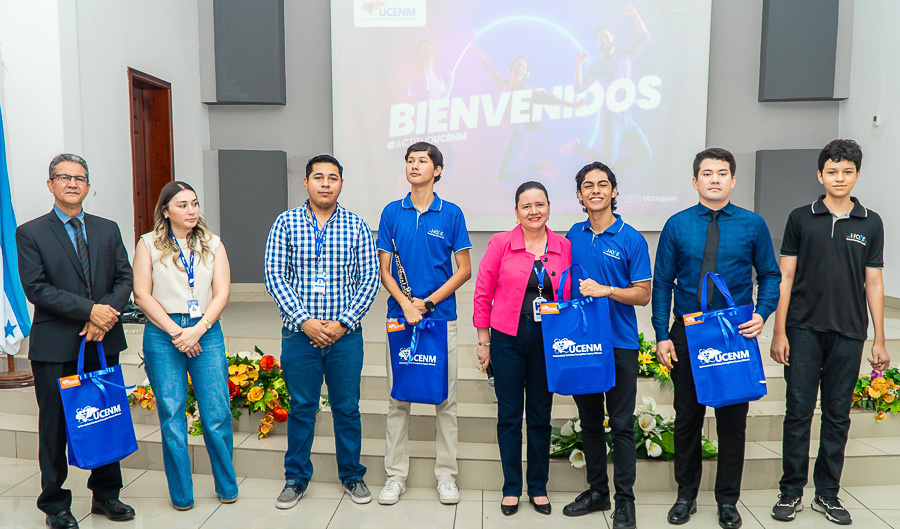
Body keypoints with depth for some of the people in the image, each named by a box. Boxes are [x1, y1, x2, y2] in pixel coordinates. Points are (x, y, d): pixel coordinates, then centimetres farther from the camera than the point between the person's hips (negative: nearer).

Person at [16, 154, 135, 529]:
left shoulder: (108, 230, 11)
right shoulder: (30, 233, 0)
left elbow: (124, 278, 6)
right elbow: (36, 288, -10)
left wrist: (108, 311, -12)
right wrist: (89, 310, -18)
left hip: (104, 343, 4)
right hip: (55, 347, -3)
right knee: (55, 426, 7)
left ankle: (106, 494, 27)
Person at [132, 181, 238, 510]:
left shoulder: (212, 244, 10)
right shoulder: (148, 244, 6)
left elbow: (221, 293, 4)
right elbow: (142, 294, -1)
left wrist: (198, 329, -9)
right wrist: (175, 331, -9)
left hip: (206, 332, 1)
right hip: (162, 335, -1)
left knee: (217, 415, -2)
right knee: (172, 418, 2)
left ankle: (227, 488, 17)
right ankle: (181, 495, 17)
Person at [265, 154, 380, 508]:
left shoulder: (356, 226, 2)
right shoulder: (286, 223, 1)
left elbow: (369, 280, -1)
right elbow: (275, 277, -4)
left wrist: (343, 322, -11)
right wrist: (304, 320, -13)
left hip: (345, 334, 1)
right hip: (300, 333, 0)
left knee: (347, 408, 10)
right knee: (301, 408, 10)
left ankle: (352, 476, 28)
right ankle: (296, 479, 27)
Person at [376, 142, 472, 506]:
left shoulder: (451, 213, 1)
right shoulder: (392, 212, 5)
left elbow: (464, 270, 0)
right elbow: (384, 270, 4)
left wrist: (427, 302, -9)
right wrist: (406, 304, -11)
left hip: (441, 316, -1)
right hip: (399, 316, 1)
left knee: (445, 399, 6)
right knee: (398, 398, 7)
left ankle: (446, 475, 20)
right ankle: (395, 475, 19)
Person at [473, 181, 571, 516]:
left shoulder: (564, 247, 3)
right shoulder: (501, 243, -2)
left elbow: (573, 296, 8)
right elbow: (483, 292, 0)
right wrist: (483, 341, -1)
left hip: (548, 341, 2)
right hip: (508, 339, -1)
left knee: (541, 416, 12)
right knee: (509, 416, 8)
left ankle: (538, 487, 28)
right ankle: (511, 488, 23)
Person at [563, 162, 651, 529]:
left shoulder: (631, 239, -5)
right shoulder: (573, 236, 8)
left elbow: (643, 294, -6)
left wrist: (606, 290, -19)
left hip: (620, 343, -4)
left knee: (621, 423, 3)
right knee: (589, 419, 13)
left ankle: (625, 499, 16)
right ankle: (596, 491, 28)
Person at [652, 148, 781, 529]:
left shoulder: (753, 225, 1)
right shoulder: (677, 225, 0)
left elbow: (770, 275, 6)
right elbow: (662, 282, 0)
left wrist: (761, 315, -12)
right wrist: (662, 334, -6)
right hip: (686, 336, 0)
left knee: (733, 421, 9)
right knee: (687, 417, 11)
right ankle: (686, 496, 28)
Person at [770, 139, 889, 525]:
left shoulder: (870, 223, 7)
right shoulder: (801, 218, 3)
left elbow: (873, 283, 9)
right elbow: (786, 277, 2)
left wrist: (879, 340, 5)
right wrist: (779, 332, -4)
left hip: (849, 334, 2)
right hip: (804, 330, -1)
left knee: (837, 416, 9)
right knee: (798, 411, 1)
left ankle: (827, 494, 22)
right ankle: (792, 491, 14)